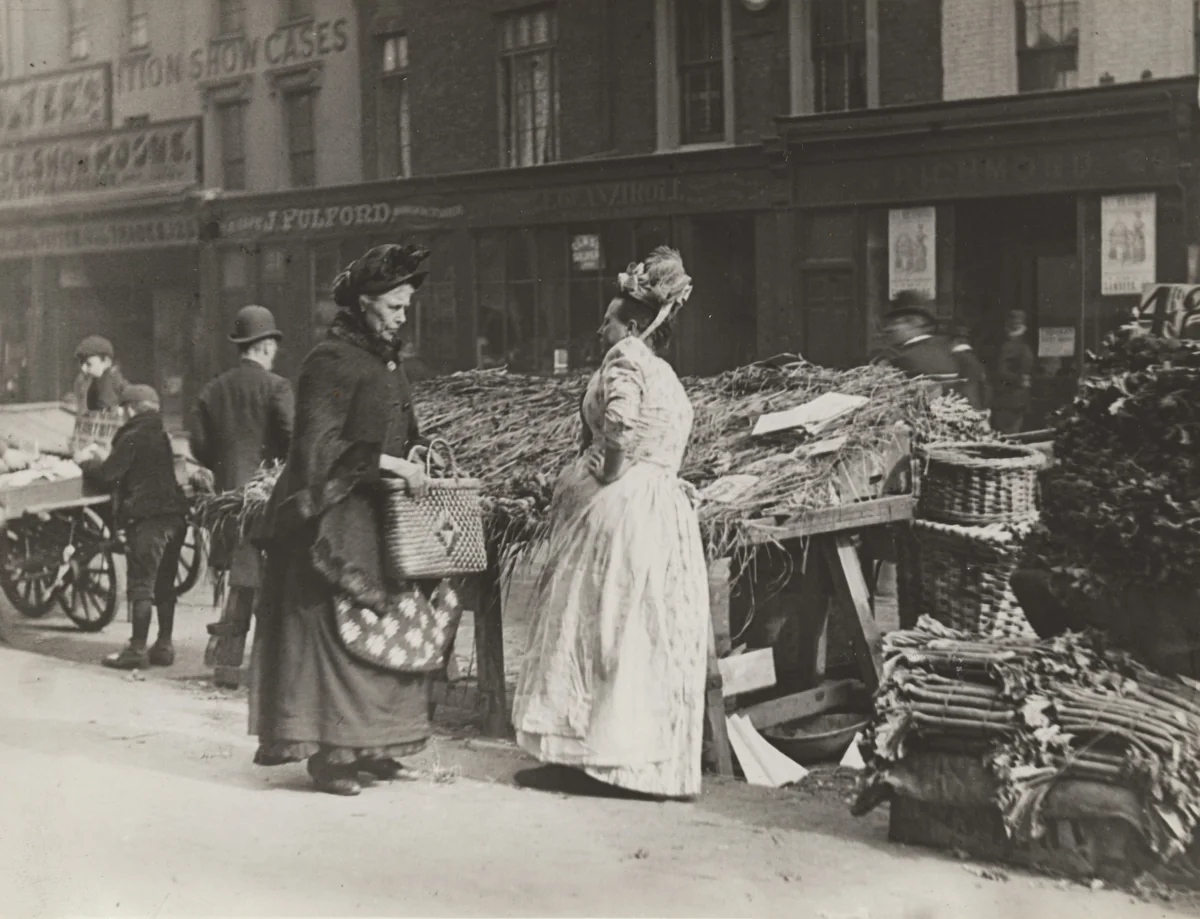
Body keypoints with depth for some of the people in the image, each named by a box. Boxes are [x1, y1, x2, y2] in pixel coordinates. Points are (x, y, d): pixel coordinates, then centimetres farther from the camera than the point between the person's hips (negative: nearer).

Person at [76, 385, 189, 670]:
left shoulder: (134, 437, -8)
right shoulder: (160, 435, 17)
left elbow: (107, 475, -7)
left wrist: (87, 462, 12)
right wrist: (100, 459, 27)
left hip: (147, 518, -8)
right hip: (173, 515, 8)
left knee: (140, 585, -5)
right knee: (164, 584, 13)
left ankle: (137, 649, -5)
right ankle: (164, 646, 16)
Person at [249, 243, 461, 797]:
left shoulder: (388, 361, 17)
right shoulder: (331, 362, -11)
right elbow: (319, 445, -19)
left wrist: (415, 461, 6)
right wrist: (388, 464, -22)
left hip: (381, 518, 9)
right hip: (338, 519, -9)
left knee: (387, 625, 7)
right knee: (336, 627, -7)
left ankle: (365, 745, 14)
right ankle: (327, 752, -1)